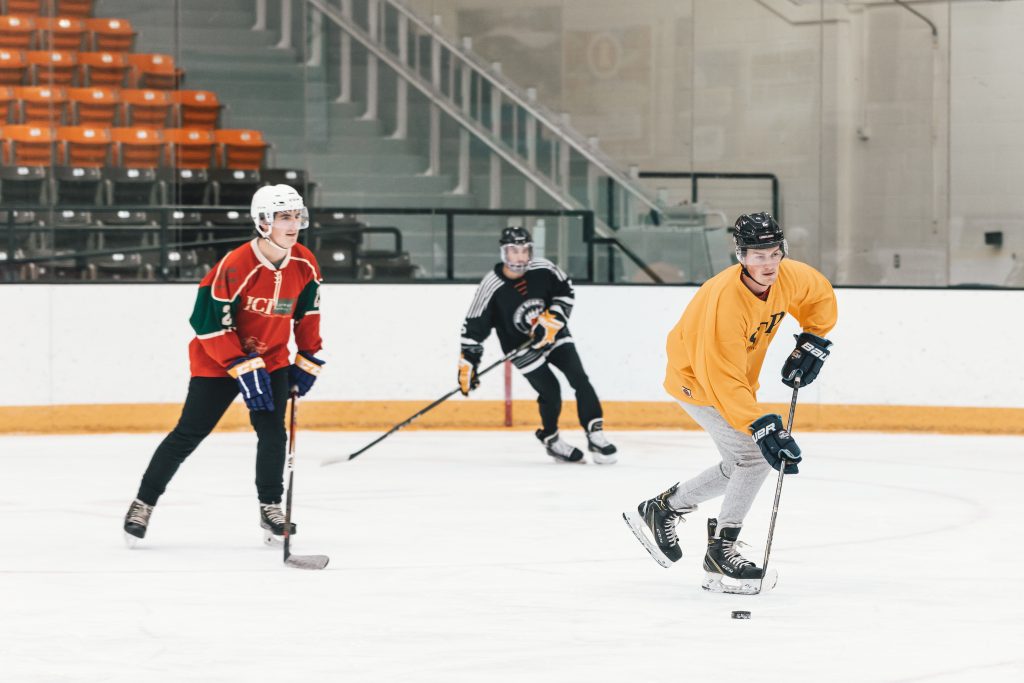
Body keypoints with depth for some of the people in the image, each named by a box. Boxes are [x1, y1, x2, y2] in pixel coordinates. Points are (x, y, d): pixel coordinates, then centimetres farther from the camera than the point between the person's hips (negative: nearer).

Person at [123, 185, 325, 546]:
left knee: (272, 432, -8)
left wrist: (307, 360, 9)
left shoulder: (304, 264, -8)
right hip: (217, 361, -4)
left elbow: (307, 312, 9)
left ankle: (270, 508, 7)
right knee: (188, 435, -2)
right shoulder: (236, 267, -27)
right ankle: (143, 503, 8)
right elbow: (212, 325, -24)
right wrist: (244, 369, -25)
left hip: (272, 358, 5)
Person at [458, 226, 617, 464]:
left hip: (554, 335, 3)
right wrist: (467, 364, -16)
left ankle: (596, 435, -5)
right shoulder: (491, 287, -20)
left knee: (579, 379, -10)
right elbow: (474, 327, -14)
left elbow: (565, 291, 1)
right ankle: (550, 440, 19)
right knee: (550, 392, -7)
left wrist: (553, 318, -14)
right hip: (521, 347, -3)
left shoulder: (543, 270, -14)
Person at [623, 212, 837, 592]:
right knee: (755, 456, -18)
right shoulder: (725, 300, -37)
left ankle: (662, 510, 29)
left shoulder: (791, 278, -16)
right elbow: (722, 378, -37)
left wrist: (812, 343, -1)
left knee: (741, 467, 14)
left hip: (736, 378, 8)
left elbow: (821, 297, 10)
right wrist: (761, 426, -41)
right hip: (698, 379, -8)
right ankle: (721, 553, -8)